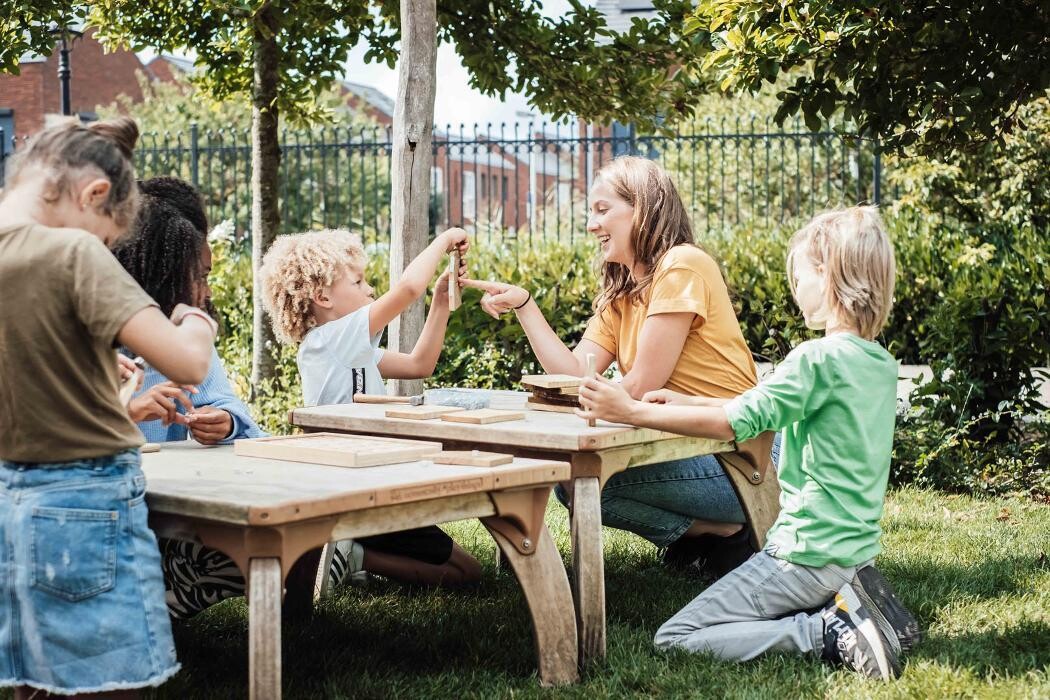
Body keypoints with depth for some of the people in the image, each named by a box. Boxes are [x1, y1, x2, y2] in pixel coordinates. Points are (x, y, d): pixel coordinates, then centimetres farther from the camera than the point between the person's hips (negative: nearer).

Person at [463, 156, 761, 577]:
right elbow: (574, 375, 4)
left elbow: (641, 387, -15)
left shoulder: (682, 266, -12)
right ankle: (700, 536, 8)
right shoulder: (619, 294, 16)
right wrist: (523, 305, 1)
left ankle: (728, 533, -4)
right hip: (682, 444, 9)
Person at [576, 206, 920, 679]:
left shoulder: (818, 359, -18)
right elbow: (768, 409, 16)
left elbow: (737, 422, -20)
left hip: (808, 553, -9)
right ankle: (850, 600, 7)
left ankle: (828, 633, -12)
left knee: (673, 639, -4)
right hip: (855, 547, 9)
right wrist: (688, 402, 14)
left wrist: (631, 412, -16)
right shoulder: (881, 364, 8)